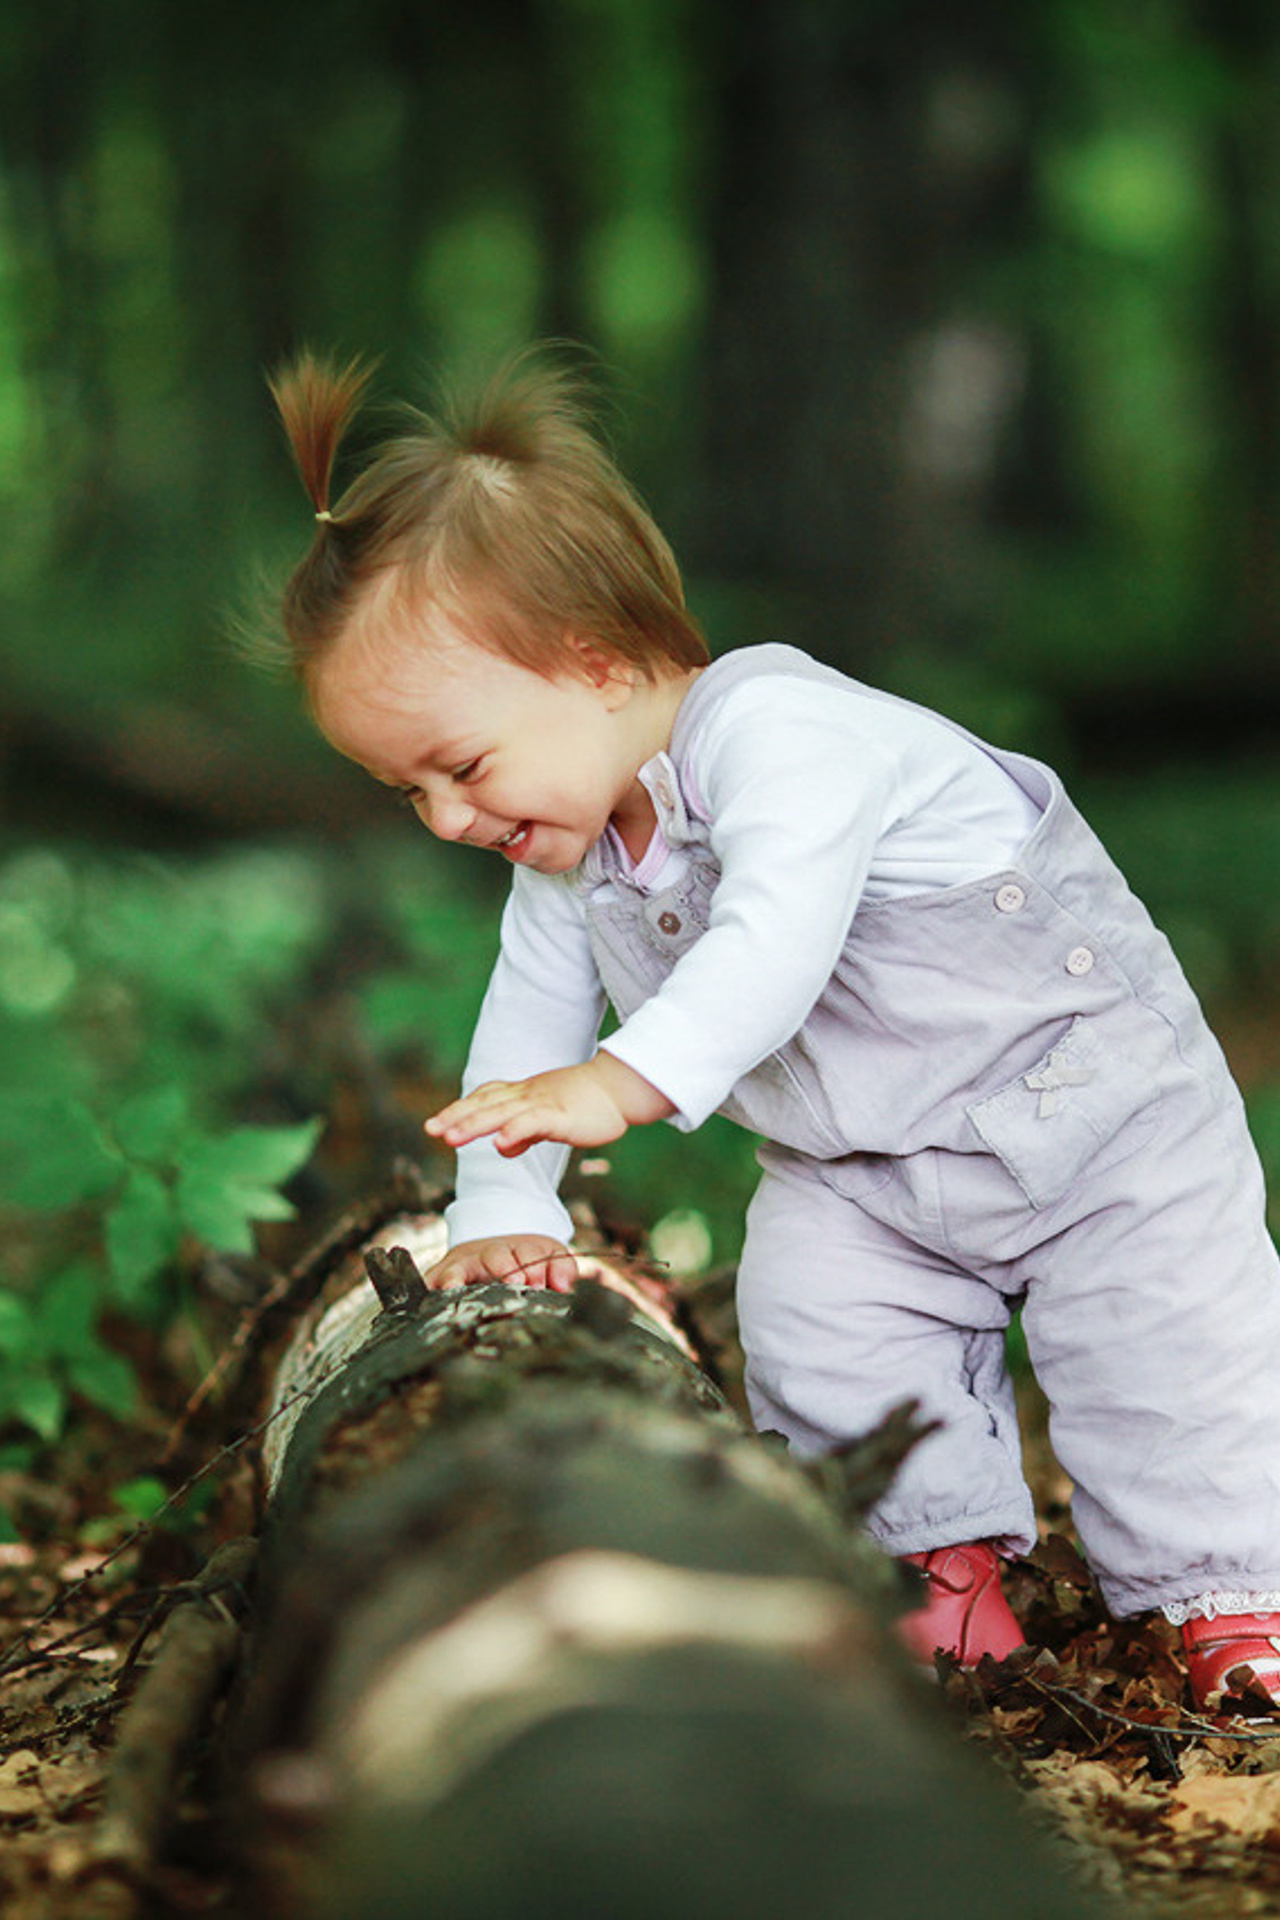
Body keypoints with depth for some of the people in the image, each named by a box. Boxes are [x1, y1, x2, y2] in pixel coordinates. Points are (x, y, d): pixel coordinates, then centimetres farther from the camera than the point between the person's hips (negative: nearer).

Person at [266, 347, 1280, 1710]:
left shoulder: (777, 728, -31)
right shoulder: (566, 859, -2)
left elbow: (777, 935, -46)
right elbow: (525, 1039, 6)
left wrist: (625, 1082, -57)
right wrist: (501, 1211, -7)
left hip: (1088, 1095, -7)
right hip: (854, 1171, 7)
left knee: (1168, 1343, -11)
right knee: (812, 1334, -13)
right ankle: (942, 1553, 5)